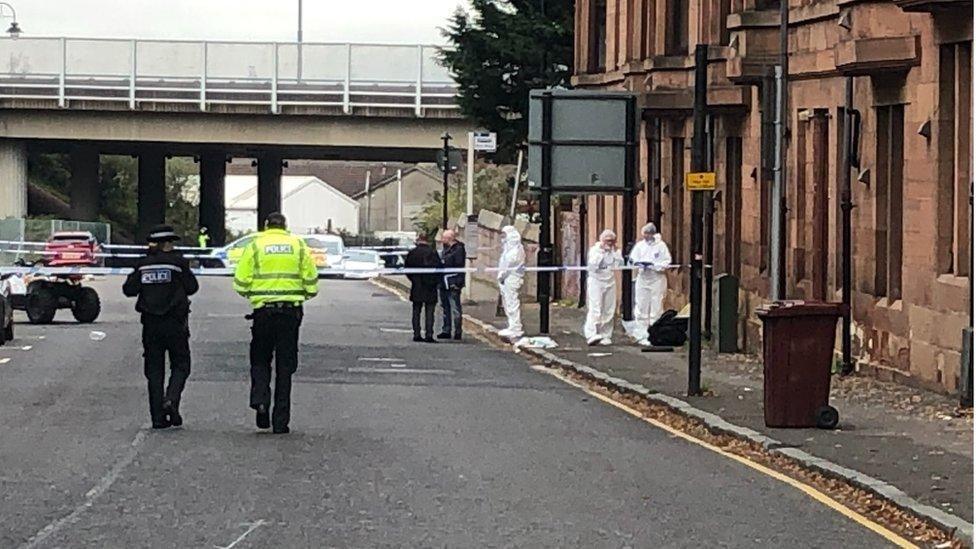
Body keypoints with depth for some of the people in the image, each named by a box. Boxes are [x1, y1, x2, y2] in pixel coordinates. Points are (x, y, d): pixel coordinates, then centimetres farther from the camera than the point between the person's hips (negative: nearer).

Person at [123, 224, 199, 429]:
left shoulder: (143, 264, 1)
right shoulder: (177, 262, -8)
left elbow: (129, 289, 1)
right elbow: (192, 287, -2)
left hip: (150, 323, 3)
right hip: (174, 322, -3)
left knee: (154, 369, 8)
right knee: (180, 365, 8)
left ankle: (158, 417, 4)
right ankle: (171, 399, -18)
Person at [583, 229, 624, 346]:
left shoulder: (614, 252, 12)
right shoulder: (594, 250, -1)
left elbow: (620, 264, -2)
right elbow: (593, 265, -15)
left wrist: (615, 251, -4)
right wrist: (601, 252, -15)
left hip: (610, 283, 5)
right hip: (596, 282, -5)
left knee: (608, 311, 4)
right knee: (595, 310, -15)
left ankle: (606, 336, 10)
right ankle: (591, 335, -23)